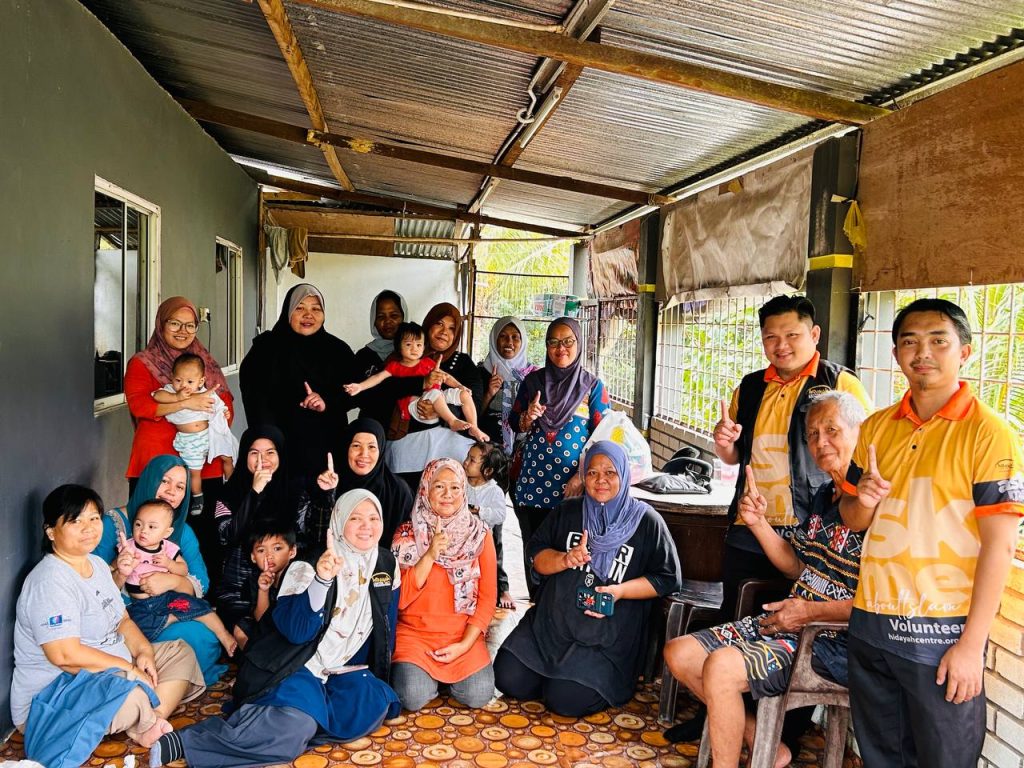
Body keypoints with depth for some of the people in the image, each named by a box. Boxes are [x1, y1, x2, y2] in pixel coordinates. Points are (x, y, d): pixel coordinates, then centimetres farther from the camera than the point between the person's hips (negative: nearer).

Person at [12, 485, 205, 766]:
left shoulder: (97, 564, 10)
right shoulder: (50, 582, -21)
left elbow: (122, 620, 16)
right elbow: (66, 655, -28)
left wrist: (143, 651, -4)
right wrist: (128, 668, -20)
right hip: (51, 696, -10)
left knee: (181, 652, 6)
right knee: (132, 696, -37)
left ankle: (149, 728, -14)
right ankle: (151, 729, -2)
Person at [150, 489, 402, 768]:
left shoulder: (387, 565, 2)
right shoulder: (309, 564, -12)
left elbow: (386, 628, 13)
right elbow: (295, 631, -23)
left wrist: (378, 676, 10)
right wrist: (321, 579, -36)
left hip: (343, 671, 6)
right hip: (298, 663, -5)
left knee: (374, 704, -25)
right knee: (294, 726, -32)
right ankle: (181, 743, -22)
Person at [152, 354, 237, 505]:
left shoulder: (206, 393, -1)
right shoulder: (171, 391, -6)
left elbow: (218, 406, 12)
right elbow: (157, 395, -23)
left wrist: (224, 412, -6)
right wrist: (177, 397, -30)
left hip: (210, 434, 2)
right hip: (189, 441, -2)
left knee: (227, 458, 10)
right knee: (194, 471, 3)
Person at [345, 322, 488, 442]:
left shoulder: (427, 362, 18)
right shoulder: (395, 366, 7)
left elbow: (444, 376, 19)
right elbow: (379, 377, -5)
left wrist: (460, 386, 5)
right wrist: (359, 386, -20)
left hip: (437, 403, 6)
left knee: (464, 394, -3)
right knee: (435, 393, -35)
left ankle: (474, 427, 3)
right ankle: (452, 421, -28)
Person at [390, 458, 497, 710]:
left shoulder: (479, 533, 0)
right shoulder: (407, 534, -2)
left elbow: (488, 597, 0)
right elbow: (399, 599, -8)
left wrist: (465, 644, -11)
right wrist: (430, 555, -19)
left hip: (463, 635, 1)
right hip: (414, 632, -1)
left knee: (478, 695, -21)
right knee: (413, 697, -24)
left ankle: (446, 673, 11)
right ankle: (411, 670, 10)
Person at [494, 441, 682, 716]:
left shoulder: (646, 521, -2)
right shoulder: (568, 511, 8)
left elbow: (668, 578, -2)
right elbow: (535, 554, 6)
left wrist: (621, 591, -17)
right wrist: (565, 559, -16)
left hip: (607, 637, -4)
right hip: (553, 621, 4)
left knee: (566, 701, -17)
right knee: (509, 679, -8)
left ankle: (604, 683, 15)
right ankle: (554, 676, 21)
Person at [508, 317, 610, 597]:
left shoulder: (593, 386, 0)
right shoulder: (533, 380, 7)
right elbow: (514, 424, 13)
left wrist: (582, 476, -11)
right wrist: (527, 417, -10)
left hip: (571, 482, -2)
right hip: (531, 479, 3)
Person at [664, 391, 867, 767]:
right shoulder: (823, 496, 13)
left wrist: (811, 611, -17)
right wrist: (759, 524, 5)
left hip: (832, 641, -9)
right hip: (789, 620, 10)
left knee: (721, 665, -30)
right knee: (679, 652, 1)